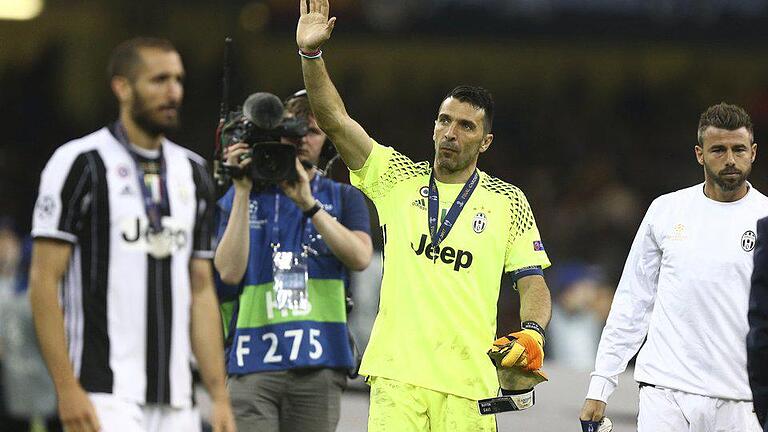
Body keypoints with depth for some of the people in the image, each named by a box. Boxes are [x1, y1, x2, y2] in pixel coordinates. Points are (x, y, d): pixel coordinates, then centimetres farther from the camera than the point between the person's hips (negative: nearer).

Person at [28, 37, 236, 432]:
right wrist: (67, 389, -16)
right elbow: (44, 282, -8)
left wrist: (219, 397, 9)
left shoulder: (193, 173, 15)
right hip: (106, 397, -7)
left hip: (175, 400, 7)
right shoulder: (81, 164, -6)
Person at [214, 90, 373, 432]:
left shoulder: (343, 198, 15)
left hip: (318, 367, 1)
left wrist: (309, 204, -12)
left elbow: (360, 257, -5)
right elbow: (229, 273, -3)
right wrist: (243, 192, -5)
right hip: (253, 364, -1)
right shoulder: (238, 197, 12)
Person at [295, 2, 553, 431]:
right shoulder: (398, 178, 10)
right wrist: (311, 53, -10)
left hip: (469, 381, 0)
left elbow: (533, 282, 9)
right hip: (397, 374, 0)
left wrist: (533, 331, -12)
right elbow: (335, 120, 3)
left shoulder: (509, 202, 9)